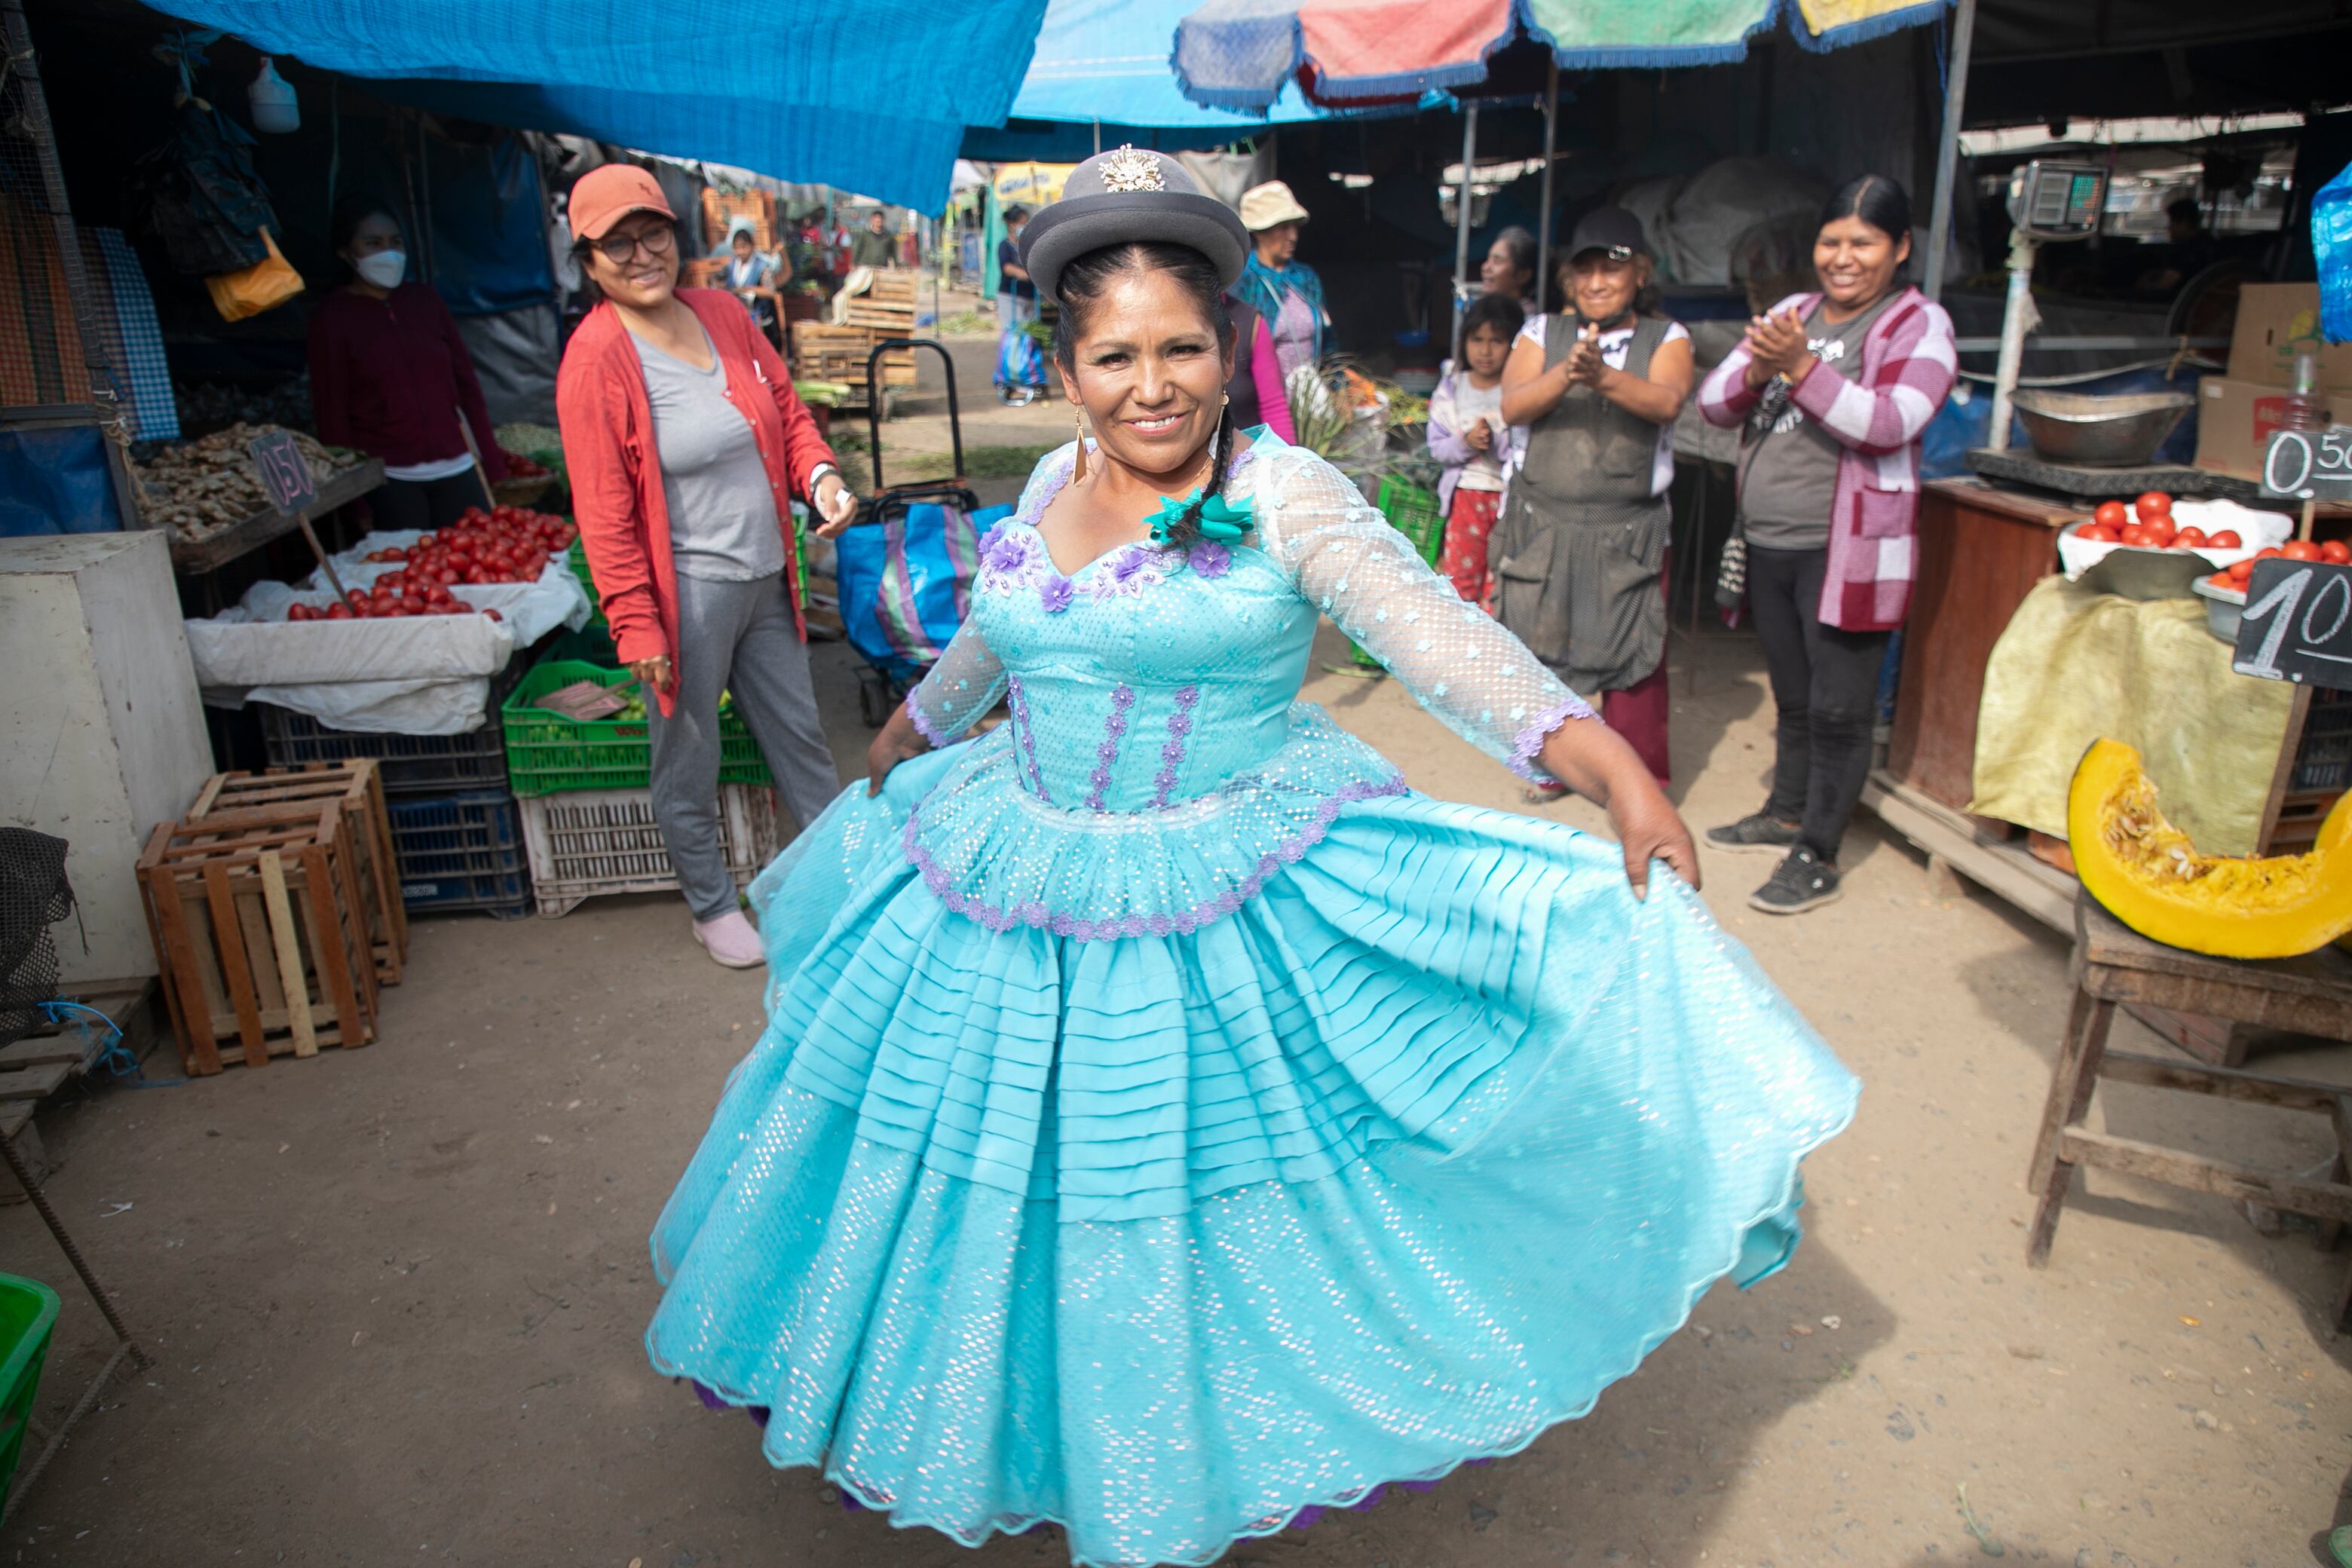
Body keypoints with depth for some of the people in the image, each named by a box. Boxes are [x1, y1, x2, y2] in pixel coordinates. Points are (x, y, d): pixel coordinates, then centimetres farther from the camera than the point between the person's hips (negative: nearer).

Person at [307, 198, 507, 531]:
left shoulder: (424, 300, 11)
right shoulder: (332, 318, 0)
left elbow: (465, 382, 13)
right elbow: (330, 413, 0)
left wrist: (490, 460, 9)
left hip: (456, 468, 3)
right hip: (390, 481, -3)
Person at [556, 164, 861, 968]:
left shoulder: (721, 313, 4)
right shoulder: (596, 360, -14)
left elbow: (786, 408, 13)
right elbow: (605, 514, -15)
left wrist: (821, 475, -7)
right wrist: (637, 626, -16)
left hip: (764, 577, 6)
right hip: (687, 592, -6)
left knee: (799, 730, 19)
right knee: (689, 763, 10)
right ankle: (712, 906, 31)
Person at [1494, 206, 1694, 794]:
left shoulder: (1666, 338, 4)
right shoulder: (1542, 332, 7)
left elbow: (1667, 401, -17)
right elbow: (1513, 406, -10)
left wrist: (1603, 376, -35)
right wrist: (1565, 375, -29)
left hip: (1628, 532, -1)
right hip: (1543, 525, 1)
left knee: (1631, 658, -1)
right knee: (1542, 648, 9)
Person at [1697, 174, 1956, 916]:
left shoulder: (1918, 324, -5)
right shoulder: (1792, 313, 12)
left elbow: (1889, 423, -21)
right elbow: (1713, 403, 6)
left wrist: (1800, 366, -28)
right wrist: (1756, 369, -15)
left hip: (1846, 551, -6)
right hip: (1769, 544, 6)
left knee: (1838, 708, -1)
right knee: (1793, 697, 19)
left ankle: (1817, 855, 8)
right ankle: (1785, 814, 35)